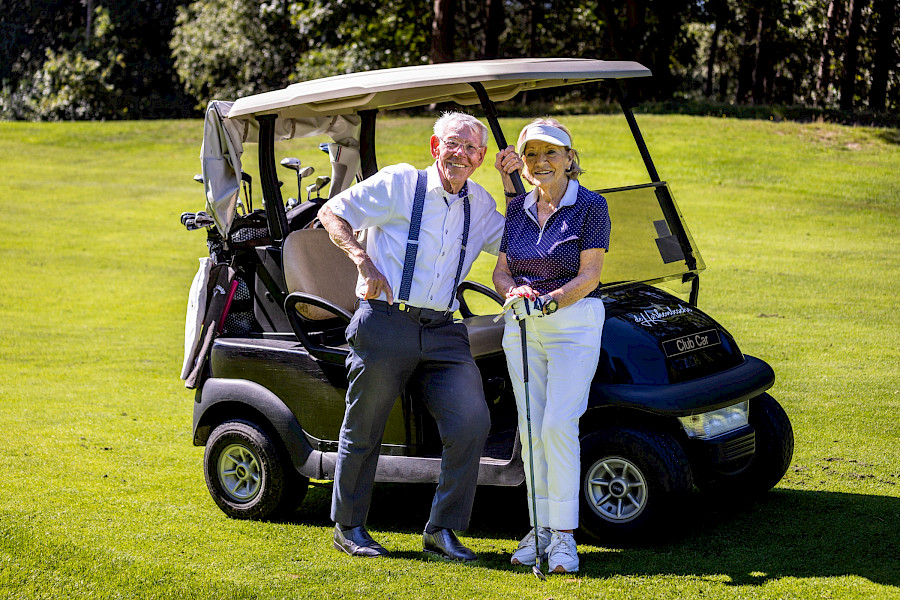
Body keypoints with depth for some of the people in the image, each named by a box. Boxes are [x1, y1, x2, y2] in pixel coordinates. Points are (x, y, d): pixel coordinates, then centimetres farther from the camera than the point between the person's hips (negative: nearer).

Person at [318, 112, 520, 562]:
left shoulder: (480, 204, 13)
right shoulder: (398, 183, -1)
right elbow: (331, 213, 3)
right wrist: (363, 262, -11)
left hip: (443, 334, 4)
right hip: (385, 325, -4)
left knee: (472, 420, -12)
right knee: (364, 429, 6)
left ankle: (442, 530, 1)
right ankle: (348, 527, 24)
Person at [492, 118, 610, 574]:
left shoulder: (590, 206, -5)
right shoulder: (518, 207, 10)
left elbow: (589, 276, -10)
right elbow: (501, 270, 10)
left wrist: (548, 301, -23)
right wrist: (515, 290, -12)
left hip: (574, 326, -5)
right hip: (522, 328, 5)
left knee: (559, 426, -13)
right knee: (531, 429, 4)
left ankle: (563, 534, -7)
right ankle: (540, 525, 14)